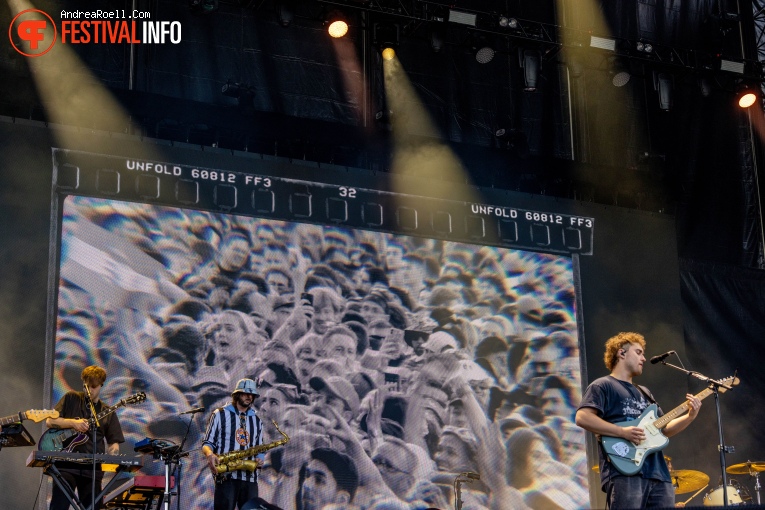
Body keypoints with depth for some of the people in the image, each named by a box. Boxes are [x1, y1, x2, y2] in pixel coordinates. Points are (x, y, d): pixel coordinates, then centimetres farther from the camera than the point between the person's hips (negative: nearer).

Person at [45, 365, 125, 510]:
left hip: (92, 468, 3)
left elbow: (113, 442, 10)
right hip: (66, 464, -3)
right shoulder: (71, 399, 9)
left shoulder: (108, 413, 14)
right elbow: (50, 421, 3)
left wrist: (112, 456, -12)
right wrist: (73, 423, -12)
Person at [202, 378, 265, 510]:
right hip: (226, 476, -4)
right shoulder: (220, 414, 6)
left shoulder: (257, 421, 20)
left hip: (250, 478, 4)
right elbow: (207, 443, 4)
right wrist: (210, 454, -19)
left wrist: (259, 460, -3)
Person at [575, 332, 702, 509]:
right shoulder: (603, 386, 3)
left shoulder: (644, 393, 29)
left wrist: (690, 416, 12)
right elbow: (582, 418, -12)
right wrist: (623, 432, -17)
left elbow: (663, 429, 28)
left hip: (658, 473, 8)